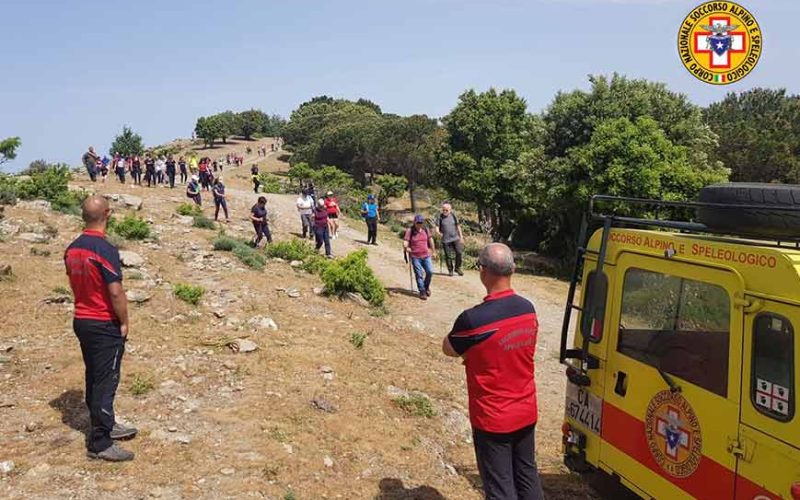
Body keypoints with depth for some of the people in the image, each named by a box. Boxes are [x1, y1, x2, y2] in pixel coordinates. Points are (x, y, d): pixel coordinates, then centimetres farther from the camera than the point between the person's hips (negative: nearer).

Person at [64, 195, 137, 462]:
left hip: (81, 320, 8)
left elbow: (76, 284, 13)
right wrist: (125, 322, -10)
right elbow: (116, 292, -22)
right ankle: (100, 443, 6)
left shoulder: (72, 249, 4)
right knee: (106, 382, -1)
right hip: (105, 325, -8)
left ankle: (105, 425, 33)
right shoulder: (106, 250, -21)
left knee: (94, 377, 18)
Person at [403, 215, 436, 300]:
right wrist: (406, 248, -36)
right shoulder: (410, 231, -6)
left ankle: (426, 286, 20)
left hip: (426, 255, 3)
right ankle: (422, 292, 8)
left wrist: (433, 251, 22)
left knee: (430, 271, -6)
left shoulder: (425, 230, 6)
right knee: (419, 274, -3)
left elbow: (430, 240, 17)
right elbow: (405, 242, -13)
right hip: (415, 257, -3)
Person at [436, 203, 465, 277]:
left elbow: (458, 226, 12)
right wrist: (441, 235, -17)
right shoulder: (440, 217, -3)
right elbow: (437, 229, -2)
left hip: (456, 238, 2)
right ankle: (450, 270, 19)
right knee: (448, 256, 3)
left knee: (460, 253, -5)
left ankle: (457, 268, 13)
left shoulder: (453, 216, 4)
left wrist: (461, 237, 12)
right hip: (446, 240, -2)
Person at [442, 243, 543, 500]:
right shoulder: (528, 309, -5)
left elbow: (448, 349, -7)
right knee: (527, 474, 23)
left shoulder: (474, 319, -26)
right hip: (526, 413, 6)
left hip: (493, 419, -6)